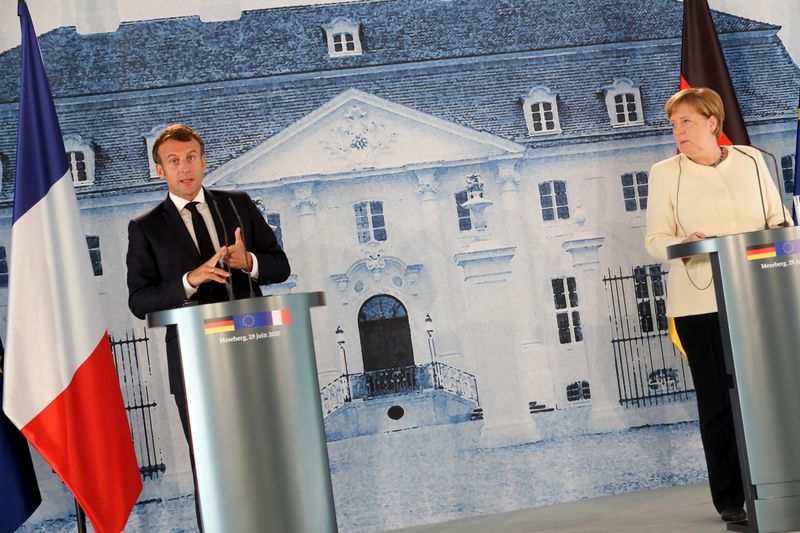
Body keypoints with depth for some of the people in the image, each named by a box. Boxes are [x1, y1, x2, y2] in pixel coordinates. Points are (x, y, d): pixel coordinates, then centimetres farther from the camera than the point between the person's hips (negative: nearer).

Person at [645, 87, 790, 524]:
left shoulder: (751, 160, 11)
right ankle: (731, 500, 8)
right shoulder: (665, 173, 5)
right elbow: (655, 240, 1)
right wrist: (684, 244, -19)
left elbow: (777, 215, 16)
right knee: (718, 401, 0)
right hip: (700, 302, -2)